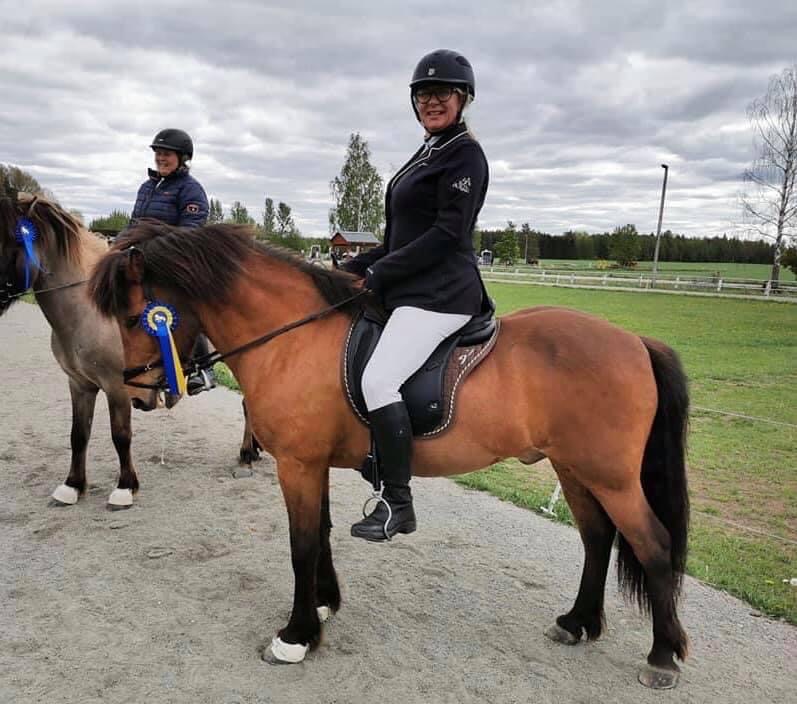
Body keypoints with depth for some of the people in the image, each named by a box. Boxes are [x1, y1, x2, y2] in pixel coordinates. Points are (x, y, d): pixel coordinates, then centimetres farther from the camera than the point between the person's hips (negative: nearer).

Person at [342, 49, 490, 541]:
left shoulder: (465, 155, -6)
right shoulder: (430, 153, 22)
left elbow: (447, 233, -17)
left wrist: (379, 272, -17)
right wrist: (358, 267, 11)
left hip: (439, 293, -11)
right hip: (411, 289, 11)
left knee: (378, 379, -24)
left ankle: (398, 504, -11)